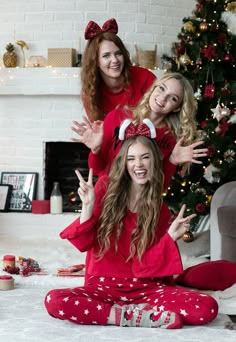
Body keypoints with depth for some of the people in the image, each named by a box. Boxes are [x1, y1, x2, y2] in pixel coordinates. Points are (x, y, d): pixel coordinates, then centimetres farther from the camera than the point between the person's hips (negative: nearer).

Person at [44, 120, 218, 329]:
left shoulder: (158, 204, 5)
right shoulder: (107, 187, 2)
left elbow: (148, 261, -1)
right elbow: (84, 243, -3)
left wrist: (171, 236, -15)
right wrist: (88, 206, -17)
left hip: (146, 288, 1)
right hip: (104, 286, 0)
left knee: (207, 307, -25)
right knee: (54, 301, -33)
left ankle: (124, 313, -19)